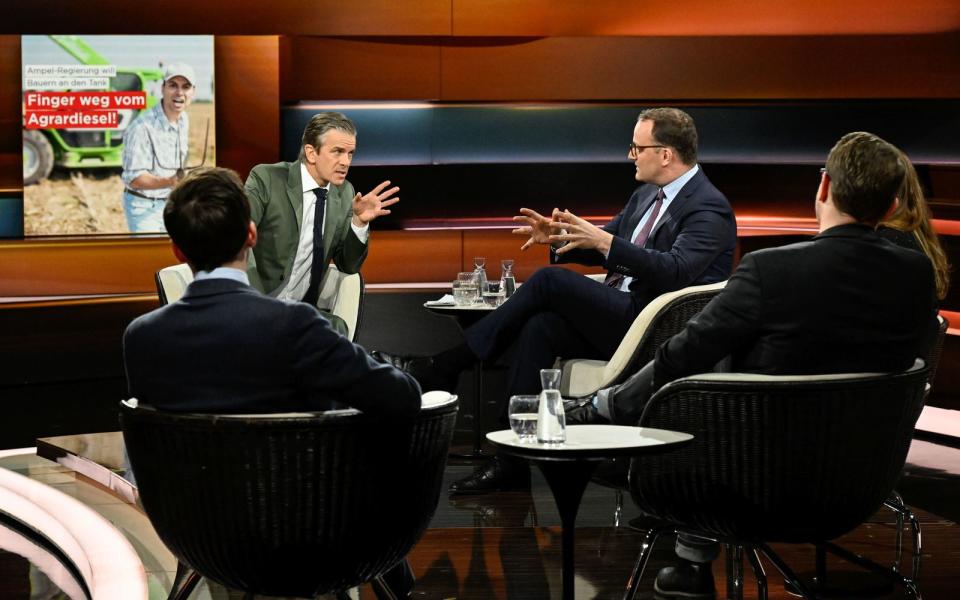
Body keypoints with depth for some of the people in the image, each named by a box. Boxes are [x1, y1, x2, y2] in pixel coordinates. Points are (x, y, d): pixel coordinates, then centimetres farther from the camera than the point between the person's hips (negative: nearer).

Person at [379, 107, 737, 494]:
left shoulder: (709, 208, -11)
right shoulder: (647, 196, 18)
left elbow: (676, 271, -26)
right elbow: (598, 248, 22)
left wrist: (604, 241, -34)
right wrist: (557, 236, 0)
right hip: (617, 317, 9)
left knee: (549, 281, -20)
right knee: (539, 327, -18)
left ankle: (442, 368, -13)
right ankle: (515, 459, -20)